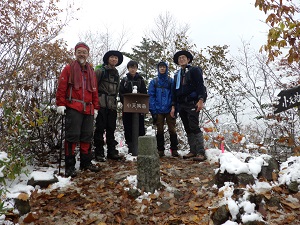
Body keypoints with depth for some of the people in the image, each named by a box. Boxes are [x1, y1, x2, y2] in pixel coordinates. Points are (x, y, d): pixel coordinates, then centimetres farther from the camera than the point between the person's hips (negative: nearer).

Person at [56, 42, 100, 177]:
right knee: (72, 136, -6)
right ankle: (70, 165, 3)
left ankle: (86, 163, 21)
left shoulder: (91, 71, 19)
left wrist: (95, 107, 15)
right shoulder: (69, 69, 4)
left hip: (88, 109, 5)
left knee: (87, 136, 10)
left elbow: (94, 91, 19)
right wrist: (61, 104, -10)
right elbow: (61, 87, -3)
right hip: (73, 108, -5)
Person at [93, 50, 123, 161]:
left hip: (112, 105, 6)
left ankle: (112, 151, 18)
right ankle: (99, 153, 6)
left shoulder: (116, 74, 19)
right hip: (102, 104, -6)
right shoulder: (100, 71, 0)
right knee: (100, 128, -2)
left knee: (111, 128, 10)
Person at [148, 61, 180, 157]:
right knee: (160, 131, 8)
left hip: (169, 110, -1)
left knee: (172, 130, 0)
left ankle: (174, 150, 9)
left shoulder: (171, 81, 6)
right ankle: (160, 150, 17)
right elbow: (151, 96, 2)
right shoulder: (154, 82, 7)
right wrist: (153, 111, -7)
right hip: (158, 110, 1)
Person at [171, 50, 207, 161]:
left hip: (192, 103, -6)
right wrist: (173, 106, 13)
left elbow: (200, 85, -7)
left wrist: (201, 100, -19)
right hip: (181, 105, 6)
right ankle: (193, 151, 13)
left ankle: (201, 153, -13)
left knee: (194, 127, -15)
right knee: (188, 129, 6)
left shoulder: (195, 70, 4)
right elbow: (174, 91, 21)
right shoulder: (177, 75, 22)